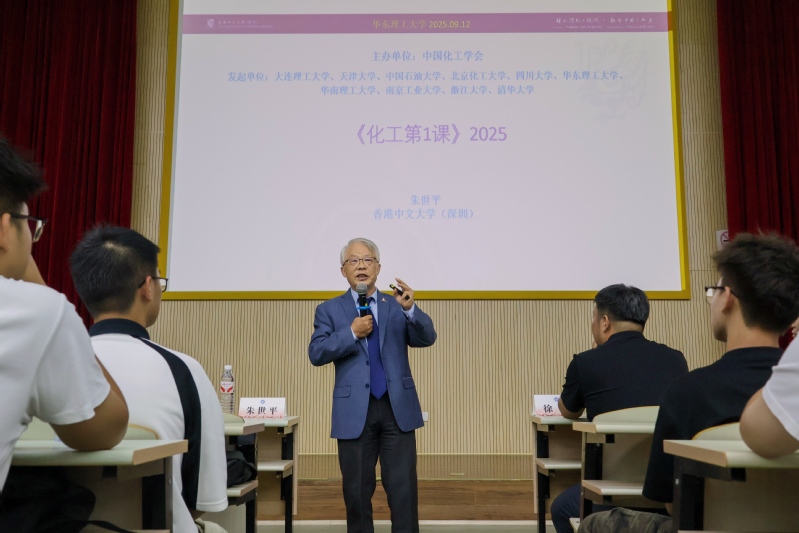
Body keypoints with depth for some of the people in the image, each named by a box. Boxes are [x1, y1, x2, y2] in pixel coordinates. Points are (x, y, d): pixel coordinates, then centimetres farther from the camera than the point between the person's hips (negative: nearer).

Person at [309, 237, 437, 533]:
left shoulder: (396, 306, 8)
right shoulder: (329, 310, 5)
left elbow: (426, 339, -5)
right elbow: (316, 353, -6)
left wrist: (411, 309, -23)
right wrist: (352, 333, -17)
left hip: (398, 408, 1)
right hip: (355, 411, 0)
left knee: (403, 488, 2)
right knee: (357, 491, 10)